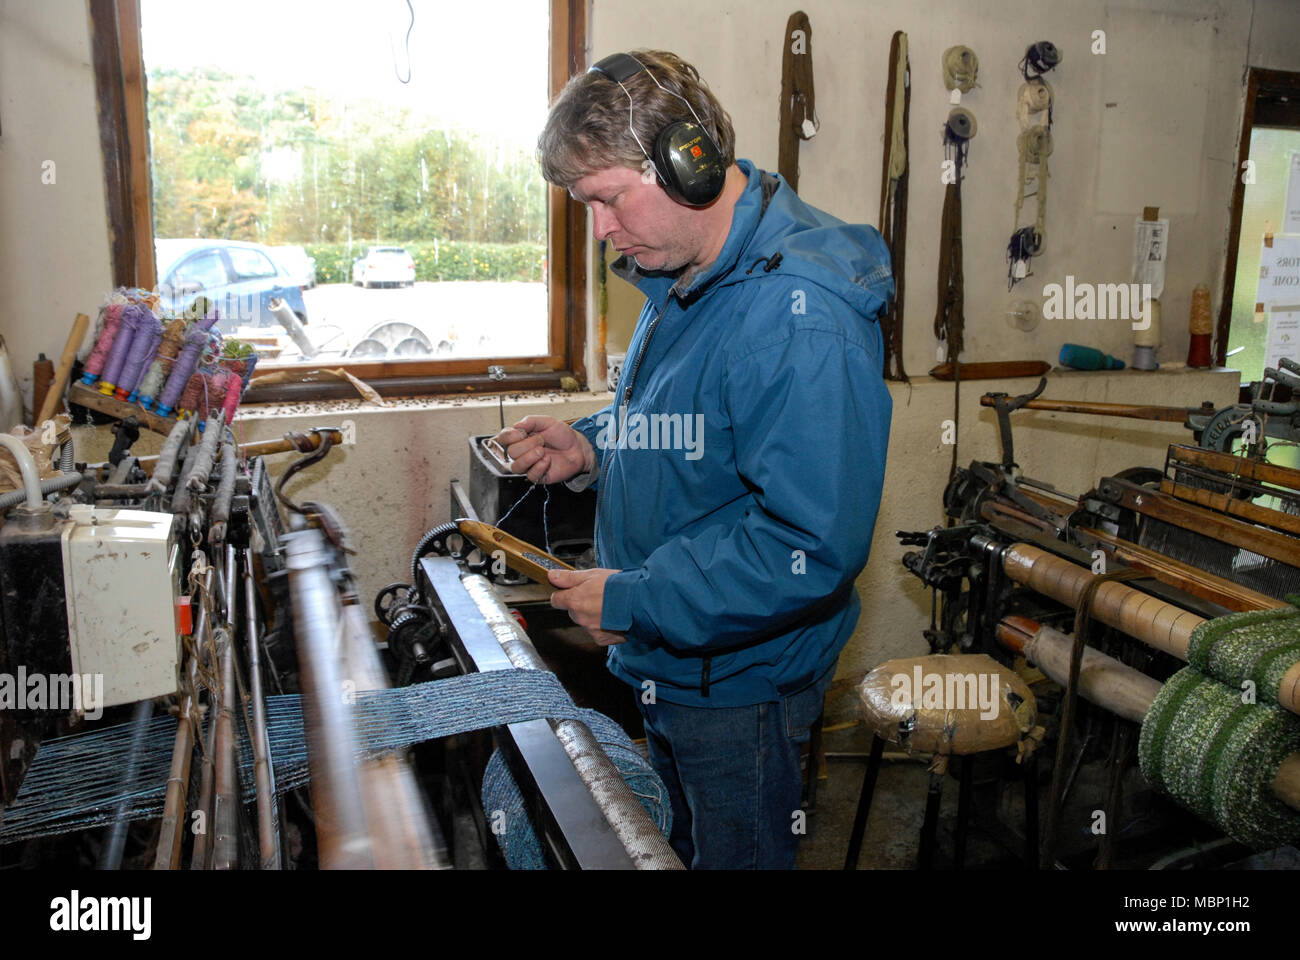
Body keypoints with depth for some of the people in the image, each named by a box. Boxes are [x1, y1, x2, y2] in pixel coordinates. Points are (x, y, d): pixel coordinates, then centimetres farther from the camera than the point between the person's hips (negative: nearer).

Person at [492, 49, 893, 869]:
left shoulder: (798, 316, -28)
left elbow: (814, 544, -32)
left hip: (741, 687, -9)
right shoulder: (683, 282, 6)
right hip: (665, 667, 9)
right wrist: (592, 446, -1)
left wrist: (635, 602, -24)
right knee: (684, 848, 27)